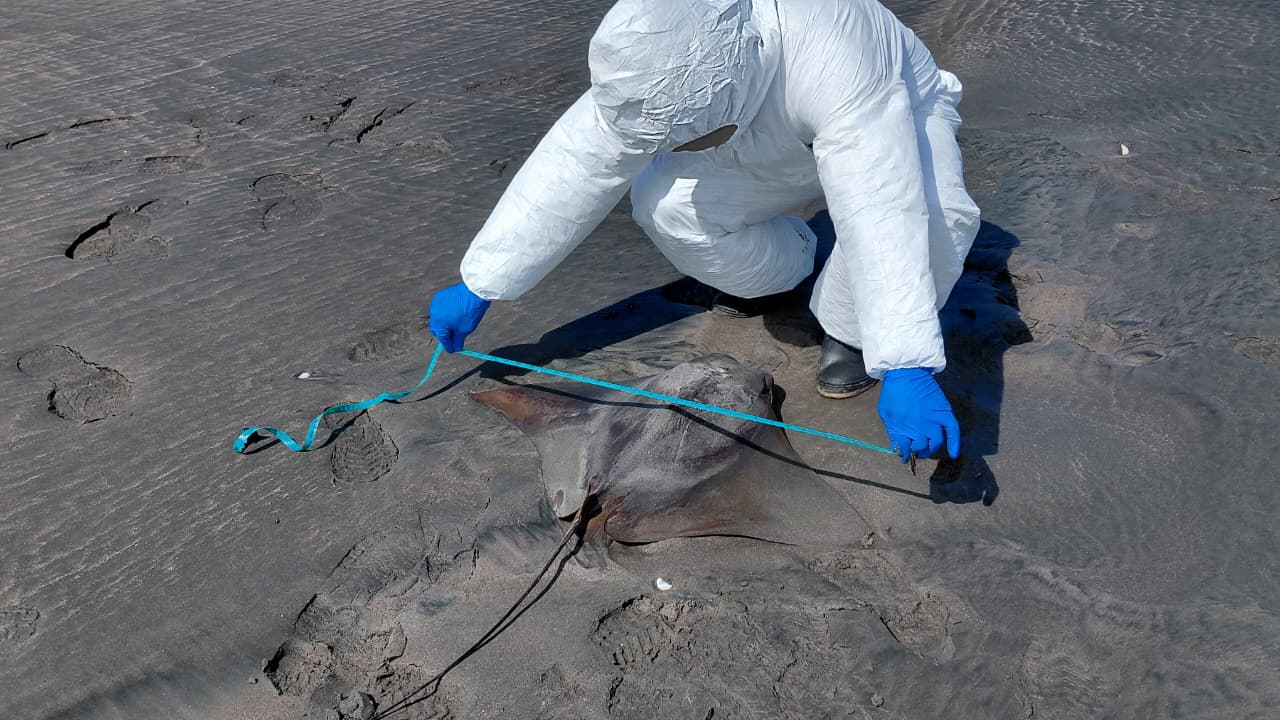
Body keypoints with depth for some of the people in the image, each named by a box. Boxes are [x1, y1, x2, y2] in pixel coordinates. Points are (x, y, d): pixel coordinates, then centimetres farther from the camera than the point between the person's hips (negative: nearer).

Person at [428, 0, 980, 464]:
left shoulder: (834, 68, -45)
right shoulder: (654, 71, -30)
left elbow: (884, 219, -52)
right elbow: (570, 169, -26)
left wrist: (906, 371, -59)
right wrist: (477, 287, -24)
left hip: (898, 119, -3)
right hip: (772, 148, 4)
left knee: (933, 217, -37)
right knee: (664, 204, -22)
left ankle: (849, 329, -7)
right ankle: (784, 268, 7)